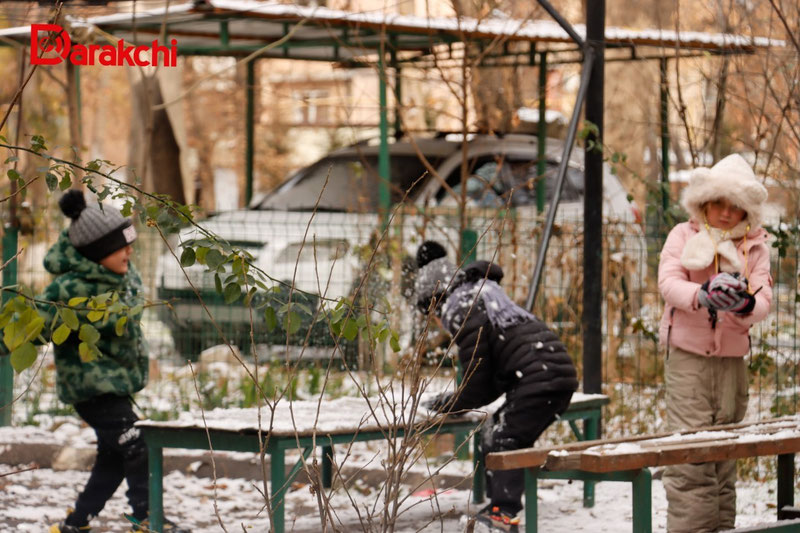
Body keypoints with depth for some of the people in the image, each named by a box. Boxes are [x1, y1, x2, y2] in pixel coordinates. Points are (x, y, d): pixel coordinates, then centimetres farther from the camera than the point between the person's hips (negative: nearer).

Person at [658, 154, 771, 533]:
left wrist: (745, 305, -28)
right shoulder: (684, 236, 3)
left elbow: (763, 300, -3)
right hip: (688, 356, -3)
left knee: (725, 456, 7)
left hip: (731, 359, 3)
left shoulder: (755, 247, 9)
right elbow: (668, 282, -12)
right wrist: (703, 296, -33)